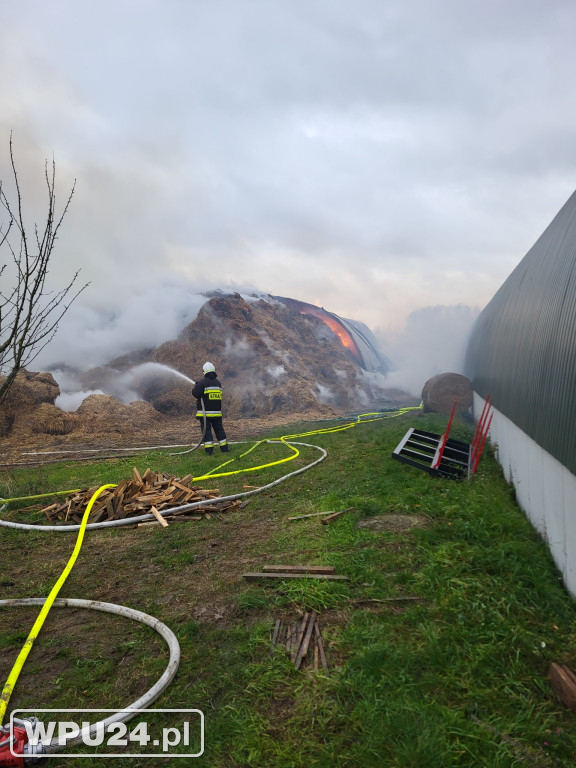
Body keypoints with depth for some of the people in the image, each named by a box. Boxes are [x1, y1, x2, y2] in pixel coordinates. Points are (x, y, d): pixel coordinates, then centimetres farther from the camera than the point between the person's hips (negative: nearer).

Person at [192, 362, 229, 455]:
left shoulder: (202, 382, -11)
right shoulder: (218, 383, 9)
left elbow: (195, 394, -16)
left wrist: (196, 386, 6)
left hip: (204, 413, -5)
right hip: (217, 412, 5)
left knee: (206, 430, 1)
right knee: (219, 429, 13)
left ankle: (209, 450, 0)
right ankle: (224, 447, 16)